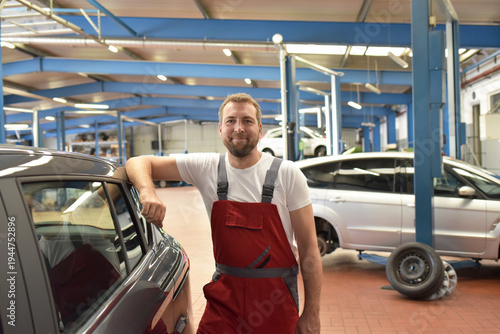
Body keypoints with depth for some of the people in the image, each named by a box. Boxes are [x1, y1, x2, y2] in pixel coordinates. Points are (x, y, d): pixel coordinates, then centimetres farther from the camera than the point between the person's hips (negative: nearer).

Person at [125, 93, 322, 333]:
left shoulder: (287, 174, -8)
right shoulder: (206, 168, -2)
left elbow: (309, 249, -8)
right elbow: (139, 163, -1)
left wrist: (311, 314, -10)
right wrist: (147, 192, -25)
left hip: (276, 296, -1)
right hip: (224, 294, 2)